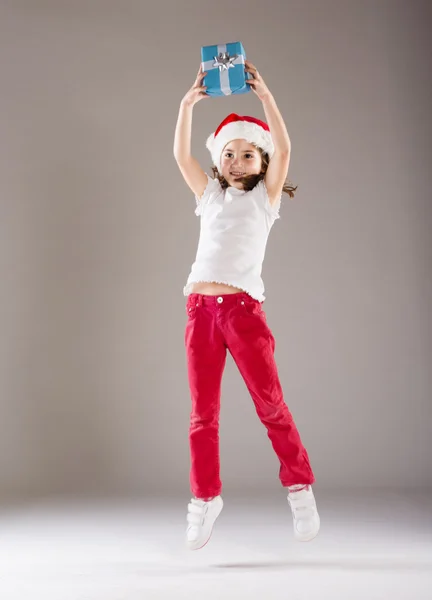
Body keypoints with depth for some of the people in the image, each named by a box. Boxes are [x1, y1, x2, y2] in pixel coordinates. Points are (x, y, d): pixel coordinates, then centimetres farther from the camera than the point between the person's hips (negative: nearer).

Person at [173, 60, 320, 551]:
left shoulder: (265, 196, 9)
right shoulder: (209, 196, 18)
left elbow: (283, 149, -4)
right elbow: (180, 155, 10)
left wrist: (264, 95, -6)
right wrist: (188, 103, 2)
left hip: (243, 307, -3)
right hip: (200, 306, 4)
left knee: (270, 403, -1)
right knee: (203, 411, 7)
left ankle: (300, 487, 13)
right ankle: (205, 497, 17)